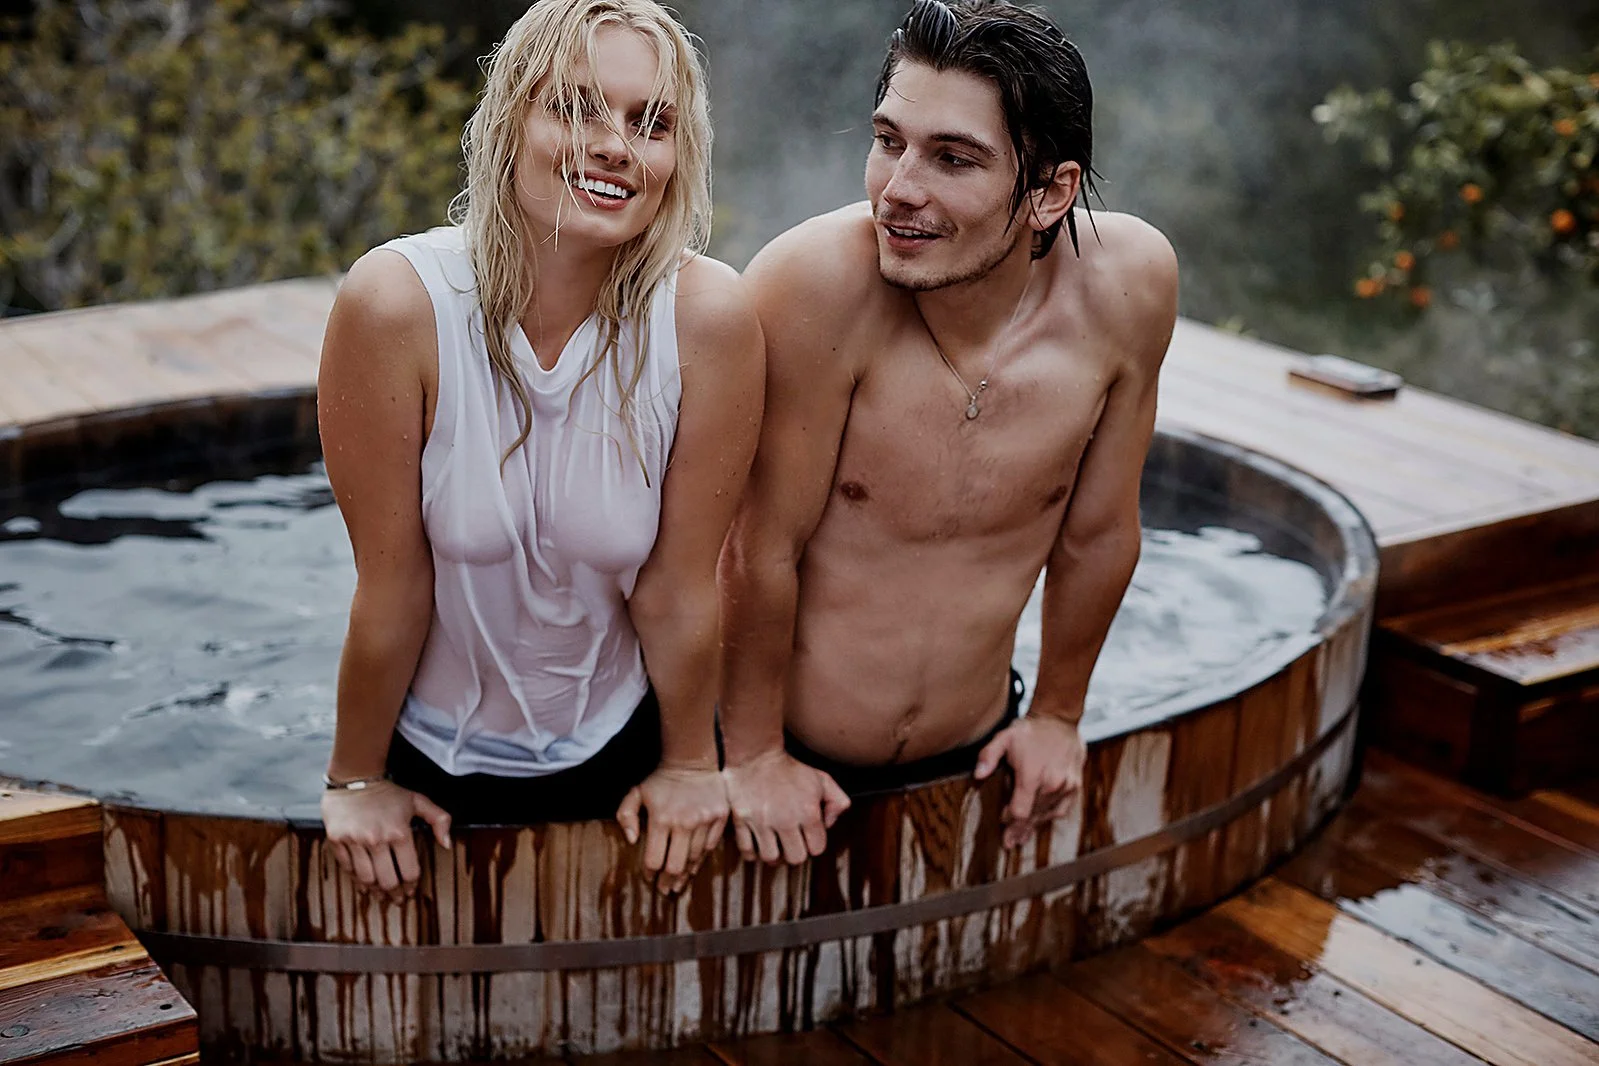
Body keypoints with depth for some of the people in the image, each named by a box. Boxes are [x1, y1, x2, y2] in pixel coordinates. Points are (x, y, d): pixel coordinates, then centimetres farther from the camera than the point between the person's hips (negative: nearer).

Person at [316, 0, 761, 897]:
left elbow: (679, 581, -12)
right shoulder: (399, 302, -24)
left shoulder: (709, 317, -21)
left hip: (624, 751, 1)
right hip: (437, 762, 0)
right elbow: (393, 582, -16)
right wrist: (356, 781, -5)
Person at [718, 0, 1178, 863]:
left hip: (974, 754, 4)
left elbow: (1096, 532, -2)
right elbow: (761, 550, -17)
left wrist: (1056, 716, 8)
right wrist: (755, 756, -8)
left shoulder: (1130, 283, -15)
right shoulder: (816, 284, -27)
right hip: (790, 765, -3)